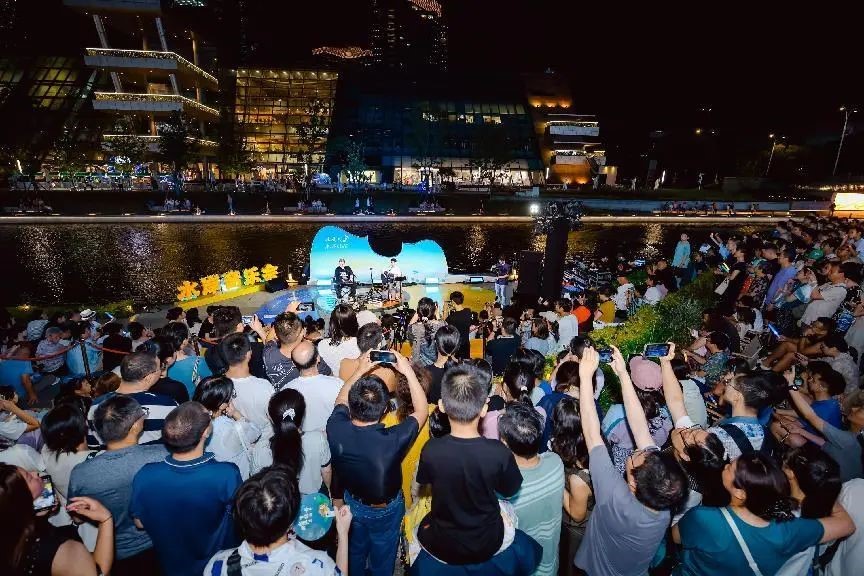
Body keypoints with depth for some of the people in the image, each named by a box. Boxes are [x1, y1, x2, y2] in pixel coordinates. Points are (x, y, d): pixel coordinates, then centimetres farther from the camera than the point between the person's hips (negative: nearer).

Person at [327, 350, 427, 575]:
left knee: (354, 552, 34)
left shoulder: (336, 429, -33)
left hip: (352, 503, 3)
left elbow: (341, 401, -8)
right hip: (385, 510, -3)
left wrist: (360, 370, -9)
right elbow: (421, 411, -23)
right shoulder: (393, 440, -43)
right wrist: (408, 371, -23)